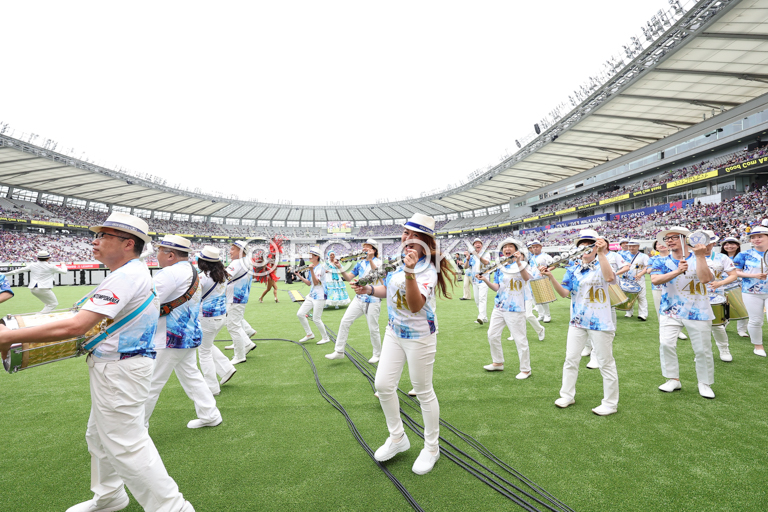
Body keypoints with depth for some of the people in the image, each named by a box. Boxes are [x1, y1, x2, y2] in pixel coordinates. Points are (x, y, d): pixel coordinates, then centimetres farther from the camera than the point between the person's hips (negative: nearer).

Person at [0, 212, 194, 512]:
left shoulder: (127, 276, -23)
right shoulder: (135, 272, 10)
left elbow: (75, 327, -27)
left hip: (119, 370, -11)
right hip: (115, 367, 11)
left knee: (126, 444, -2)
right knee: (99, 436, 24)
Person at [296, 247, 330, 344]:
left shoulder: (320, 267, -12)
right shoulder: (312, 267, 13)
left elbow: (316, 282, -21)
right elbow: (309, 283, 16)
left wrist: (311, 270, -30)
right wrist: (299, 275, 8)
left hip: (319, 296, -9)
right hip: (311, 295, 9)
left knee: (316, 319, -6)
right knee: (300, 314, 4)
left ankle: (325, 338, 13)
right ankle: (309, 334, 19)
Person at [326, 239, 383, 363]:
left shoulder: (378, 262, -5)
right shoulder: (360, 263, 12)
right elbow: (348, 278, 9)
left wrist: (370, 260, -31)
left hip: (373, 300, -5)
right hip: (359, 298, 6)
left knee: (373, 329, 2)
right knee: (345, 321, -1)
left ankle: (377, 354, 22)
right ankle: (339, 351, 9)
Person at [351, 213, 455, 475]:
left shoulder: (428, 270, -21)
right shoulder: (404, 260, 3)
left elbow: (416, 305, -37)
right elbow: (391, 290, 17)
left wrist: (410, 273, -48)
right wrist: (370, 290, 0)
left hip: (419, 337, -8)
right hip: (394, 332, 8)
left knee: (423, 392, 6)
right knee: (383, 385, 9)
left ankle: (431, 448, 29)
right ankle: (397, 438, 31)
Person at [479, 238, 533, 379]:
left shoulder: (521, 264, -5)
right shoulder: (500, 266, 9)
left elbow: (527, 278, -27)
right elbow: (496, 287, 5)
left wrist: (518, 263, -39)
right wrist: (485, 279, -10)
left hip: (515, 308, -6)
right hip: (499, 306, 6)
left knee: (520, 339, -1)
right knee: (492, 335, 13)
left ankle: (526, 370, 15)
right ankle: (498, 363, 31)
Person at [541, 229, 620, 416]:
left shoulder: (602, 265, -6)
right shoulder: (573, 269, 6)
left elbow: (610, 278, -30)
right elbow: (564, 293, -3)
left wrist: (601, 253, -31)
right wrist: (551, 277, -17)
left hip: (600, 322, -5)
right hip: (577, 321, 5)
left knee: (606, 362, 6)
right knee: (570, 360, 12)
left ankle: (610, 403, 20)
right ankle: (568, 395, 27)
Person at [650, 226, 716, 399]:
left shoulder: (698, 259, 0)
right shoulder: (661, 261, 2)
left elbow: (705, 278, -19)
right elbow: (655, 279, -17)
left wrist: (700, 256, -22)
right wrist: (677, 272, -30)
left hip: (697, 312, -1)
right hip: (670, 311, 1)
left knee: (702, 349, 4)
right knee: (666, 344, -10)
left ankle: (705, 384, 23)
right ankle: (673, 380, 6)